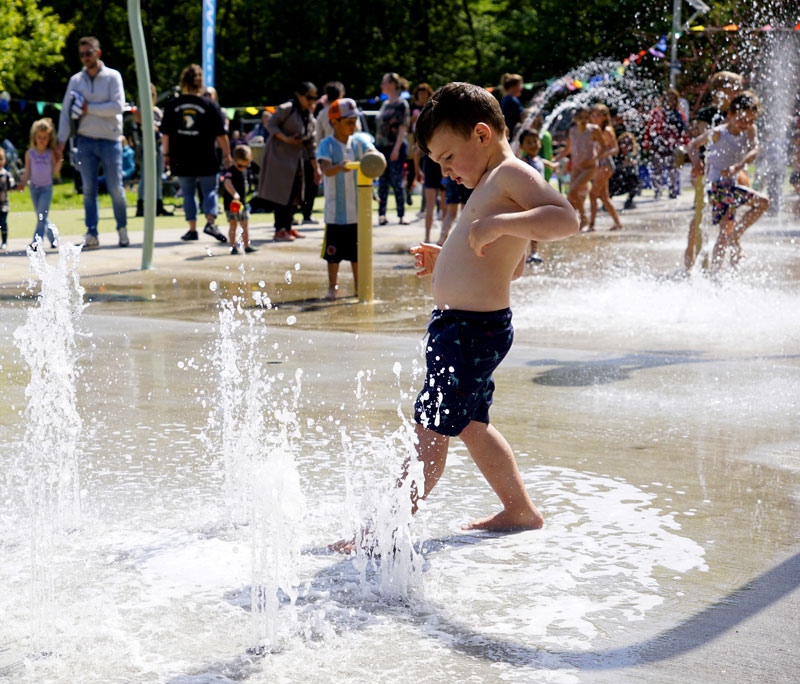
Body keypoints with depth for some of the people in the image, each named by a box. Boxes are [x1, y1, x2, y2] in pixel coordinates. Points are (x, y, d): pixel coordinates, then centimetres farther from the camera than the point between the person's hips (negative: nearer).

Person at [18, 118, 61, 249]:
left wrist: (59, 161, -16)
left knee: (42, 215, -13)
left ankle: (37, 240, -18)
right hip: (34, 187, 3)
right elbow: (27, 172, 5)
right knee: (41, 217, 8)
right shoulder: (30, 153, 3)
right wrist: (22, 183, -9)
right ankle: (53, 239, 21)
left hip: (47, 187, -3)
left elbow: (55, 172, -3)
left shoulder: (51, 153, -1)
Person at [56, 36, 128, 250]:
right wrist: (61, 141, -2)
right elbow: (66, 111, 6)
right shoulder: (75, 80, 8)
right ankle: (91, 234, 1)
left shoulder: (112, 77, -1)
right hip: (85, 142, 3)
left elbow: (118, 106, -13)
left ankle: (122, 229, 17)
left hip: (110, 141, -3)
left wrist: (89, 108, -11)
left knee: (115, 189, 1)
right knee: (89, 190, 1)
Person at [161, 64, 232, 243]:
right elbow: (221, 135, -2)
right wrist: (227, 155, 6)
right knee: (210, 191, 8)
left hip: (181, 159, 1)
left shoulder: (172, 104, 0)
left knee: (188, 194, 11)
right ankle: (211, 222, -13)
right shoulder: (210, 105, -4)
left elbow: (165, 134, 2)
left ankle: (192, 228, 7)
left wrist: (166, 155, 12)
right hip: (206, 159, -1)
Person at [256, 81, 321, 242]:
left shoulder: (310, 119, 11)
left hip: (295, 159, 8)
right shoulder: (287, 109, -11)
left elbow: (311, 146, 14)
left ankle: (287, 228, 20)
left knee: (293, 193, 9)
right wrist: (286, 139, -23)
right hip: (278, 155, -8)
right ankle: (280, 230, -6)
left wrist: (316, 169, 11)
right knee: (281, 192, -10)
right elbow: (271, 124, -11)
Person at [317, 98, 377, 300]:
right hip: (335, 210, -2)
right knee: (333, 253, 2)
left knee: (357, 252, 10)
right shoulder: (327, 144, -6)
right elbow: (327, 170, -21)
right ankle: (333, 287, 14)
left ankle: (359, 287, 20)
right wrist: (340, 167, -42)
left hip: (358, 209, 2)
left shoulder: (360, 141, 3)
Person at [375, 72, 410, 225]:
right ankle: (381, 214, 7)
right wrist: (377, 146, 15)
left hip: (396, 148, -7)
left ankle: (401, 215, 1)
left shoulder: (401, 104, -6)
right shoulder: (385, 104, 15)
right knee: (382, 182, 4)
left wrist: (396, 148, -19)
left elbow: (403, 127, -12)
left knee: (397, 181, -6)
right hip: (382, 147, 7)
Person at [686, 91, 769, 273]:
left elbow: (754, 151, -11)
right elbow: (693, 145, 1)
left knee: (726, 233, 7)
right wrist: (696, 162, -18)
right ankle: (735, 237, -11)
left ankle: (713, 273, 13)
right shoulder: (718, 133, -9)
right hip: (718, 183, -7)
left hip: (731, 184, 7)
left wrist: (737, 167, -27)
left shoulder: (750, 130, 5)